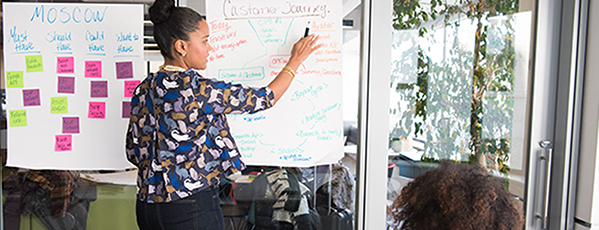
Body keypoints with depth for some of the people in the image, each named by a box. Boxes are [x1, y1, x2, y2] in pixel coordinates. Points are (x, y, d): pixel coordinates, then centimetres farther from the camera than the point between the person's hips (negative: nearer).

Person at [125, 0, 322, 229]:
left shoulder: (143, 90, 2)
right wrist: (296, 60, 3)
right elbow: (264, 98, -11)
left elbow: (134, 152, 9)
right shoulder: (197, 89, -20)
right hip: (191, 209, -7)